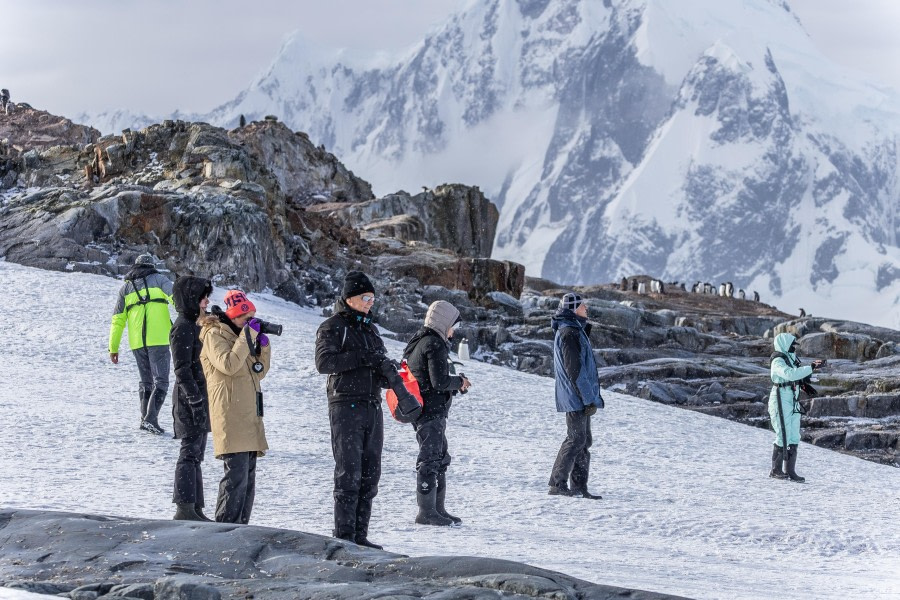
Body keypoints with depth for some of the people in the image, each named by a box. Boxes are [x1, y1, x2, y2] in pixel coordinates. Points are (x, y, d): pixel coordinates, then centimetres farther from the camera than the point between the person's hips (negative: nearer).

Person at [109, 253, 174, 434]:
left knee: (146, 382, 18)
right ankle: (151, 418, -17)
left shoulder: (126, 287, 17)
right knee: (161, 381, -2)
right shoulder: (158, 279, 8)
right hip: (158, 339, -4)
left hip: (137, 342, 4)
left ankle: (145, 418, 13)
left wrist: (113, 348, 19)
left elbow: (118, 320, 16)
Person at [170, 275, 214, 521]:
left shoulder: (193, 325, 17)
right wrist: (195, 400, -22)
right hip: (189, 397, -10)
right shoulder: (183, 327, -13)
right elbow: (182, 369, -18)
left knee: (195, 454, 11)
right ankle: (185, 508, -9)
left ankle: (195, 509, 14)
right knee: (190, 452, -9)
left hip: (199, 395, 10)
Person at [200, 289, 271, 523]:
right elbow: (228, 364, -22)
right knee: (237, 474, -15)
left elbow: (259, 372, 22)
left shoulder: (238, 335, 21)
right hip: (230, 414, -10)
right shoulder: (215, 335, -6)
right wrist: (247, 336, -17)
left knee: (248, 477, 10)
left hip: (248, 415, 10)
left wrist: (262, 345, 7)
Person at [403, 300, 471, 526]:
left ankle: (437, 509, 22)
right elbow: (440, 382, -21)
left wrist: (456, 384, 14)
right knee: (430, 460, -6)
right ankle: (426, 512, -3)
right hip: (432, 411, -10)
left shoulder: (419, 341, 16)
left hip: (423, 409, 10)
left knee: (440, 459, 17)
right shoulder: (435, 345, -16)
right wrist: (459, 382, -3)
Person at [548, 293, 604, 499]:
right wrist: (588, 399, -20)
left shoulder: (575, 331, 18)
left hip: (579, 398, 10)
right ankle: (557, 484, -7)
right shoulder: (569, 334, -15)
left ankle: (579, 487, 13)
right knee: (576, 439, -9)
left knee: (584, 441, 11)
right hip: (577, 397, -10)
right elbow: (575, 370, -20)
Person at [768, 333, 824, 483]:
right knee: (783, 437, -8)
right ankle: (776, 470, 2)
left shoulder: (792, 359, 13)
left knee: (794, 438, 7)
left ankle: (791, 471, 11)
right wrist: (811, 368, -31)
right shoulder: (778, 362, -14)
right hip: (781, 402, -9)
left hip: (793, 403, 9)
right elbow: (790, 374, -31)